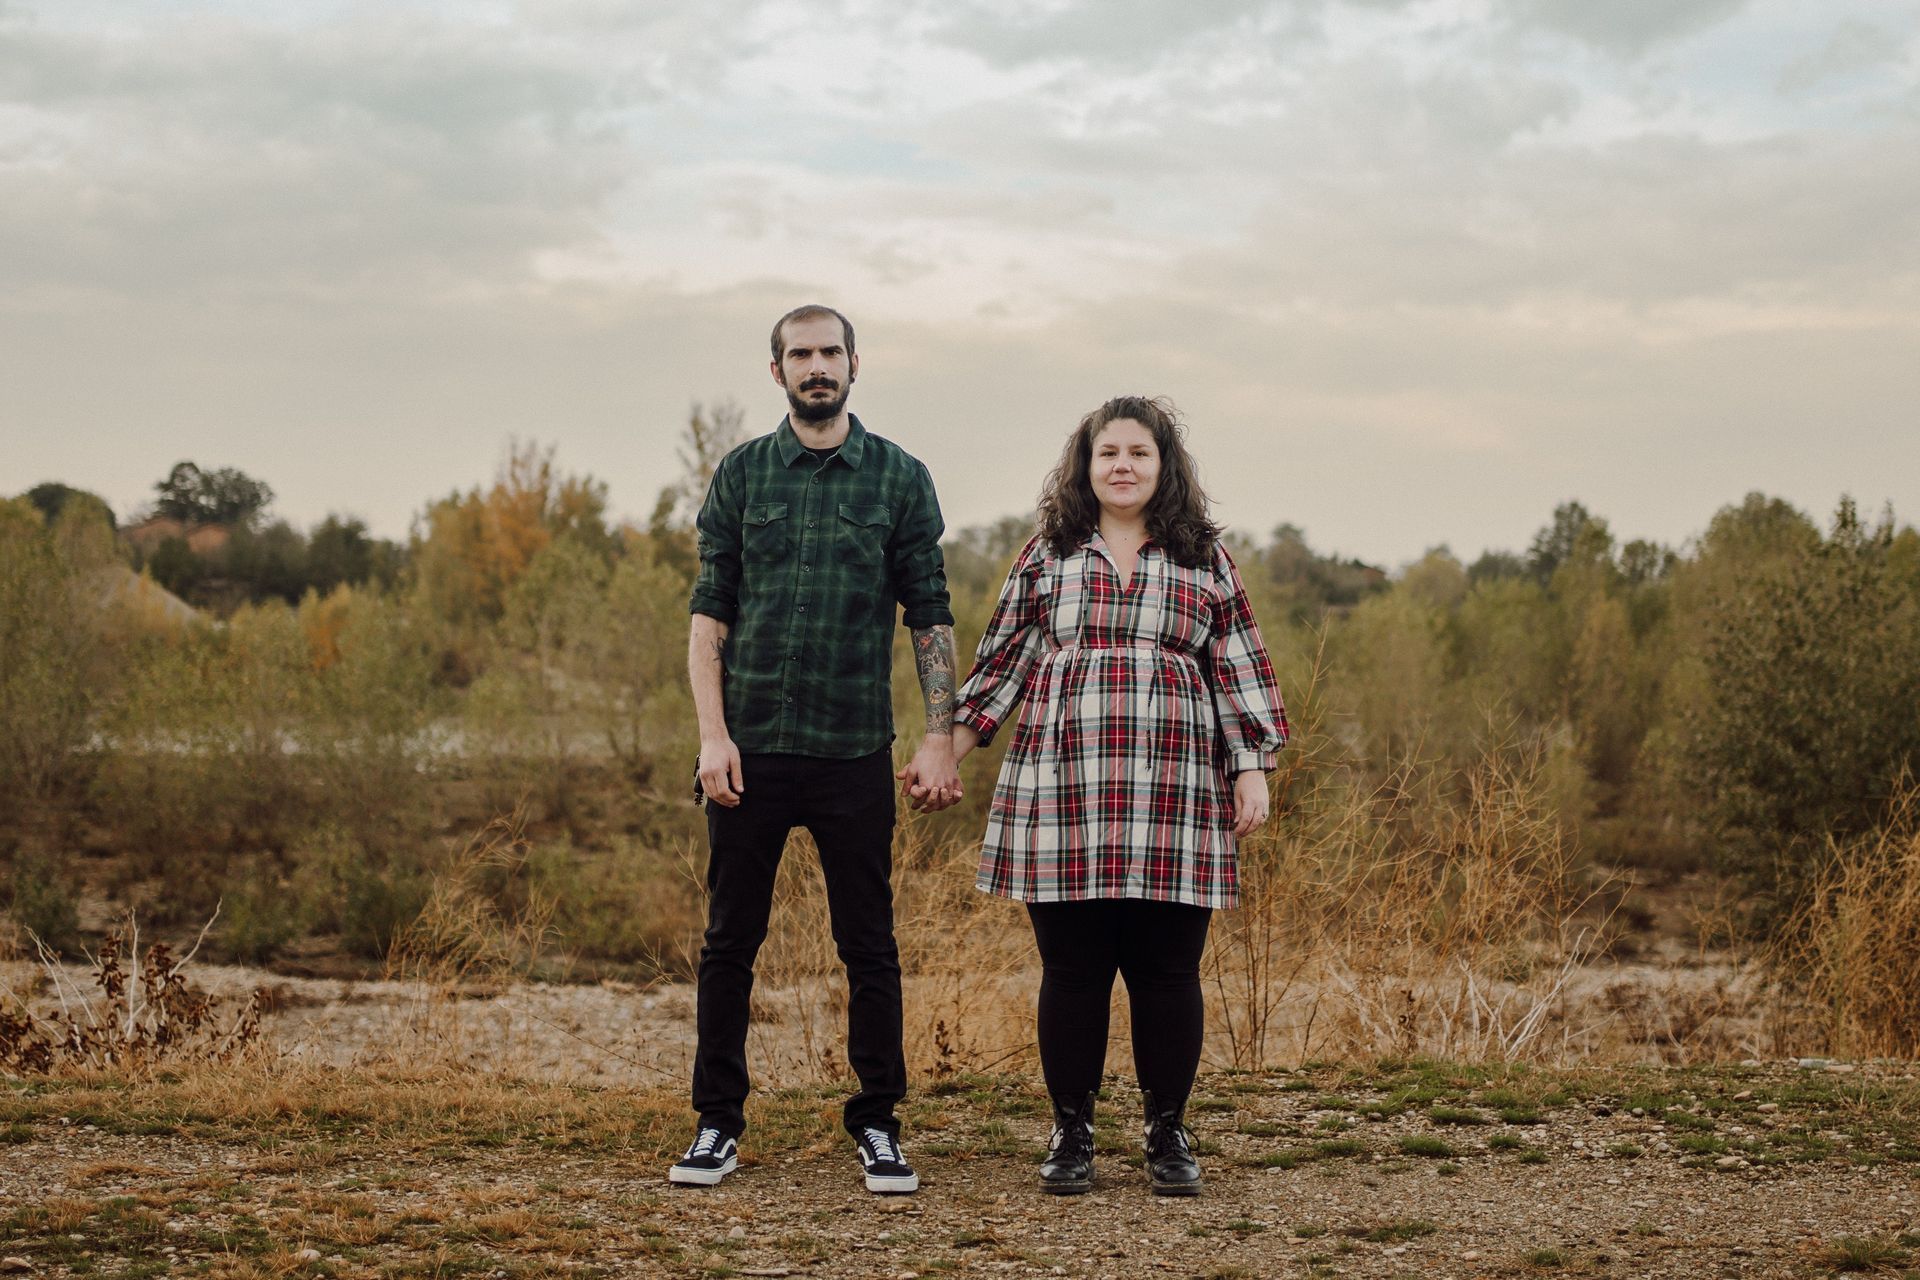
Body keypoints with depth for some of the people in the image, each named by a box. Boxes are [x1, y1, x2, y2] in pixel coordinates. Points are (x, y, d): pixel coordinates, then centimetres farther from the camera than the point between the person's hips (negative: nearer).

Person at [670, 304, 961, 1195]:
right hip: (752, 748, 1)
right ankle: (718, 1124, 15)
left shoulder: (900, 479, 4)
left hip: (855, 753, -1)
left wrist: (940, 735, -3)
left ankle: (878, 1127, 13)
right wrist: (712, 733, -6)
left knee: (869, 947, 4)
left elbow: (930, 616, 4)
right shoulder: (741, 475, 6)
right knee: (730, 944, 5)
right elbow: (709, 612, 4)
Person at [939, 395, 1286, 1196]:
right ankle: (1070, 1135, 14)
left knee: (1166, 972, 2)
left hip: (1172, 802, 0)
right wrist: (948, 754, 10)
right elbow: (1001, 663, 14)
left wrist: (1252, 770, 2)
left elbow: (1239, 671, 10)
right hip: (1062, 798, 0)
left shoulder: (1205, 559, 11)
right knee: (1072, 971, 3)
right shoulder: (1048, 554, 11)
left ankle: (1168, 1135, 15)